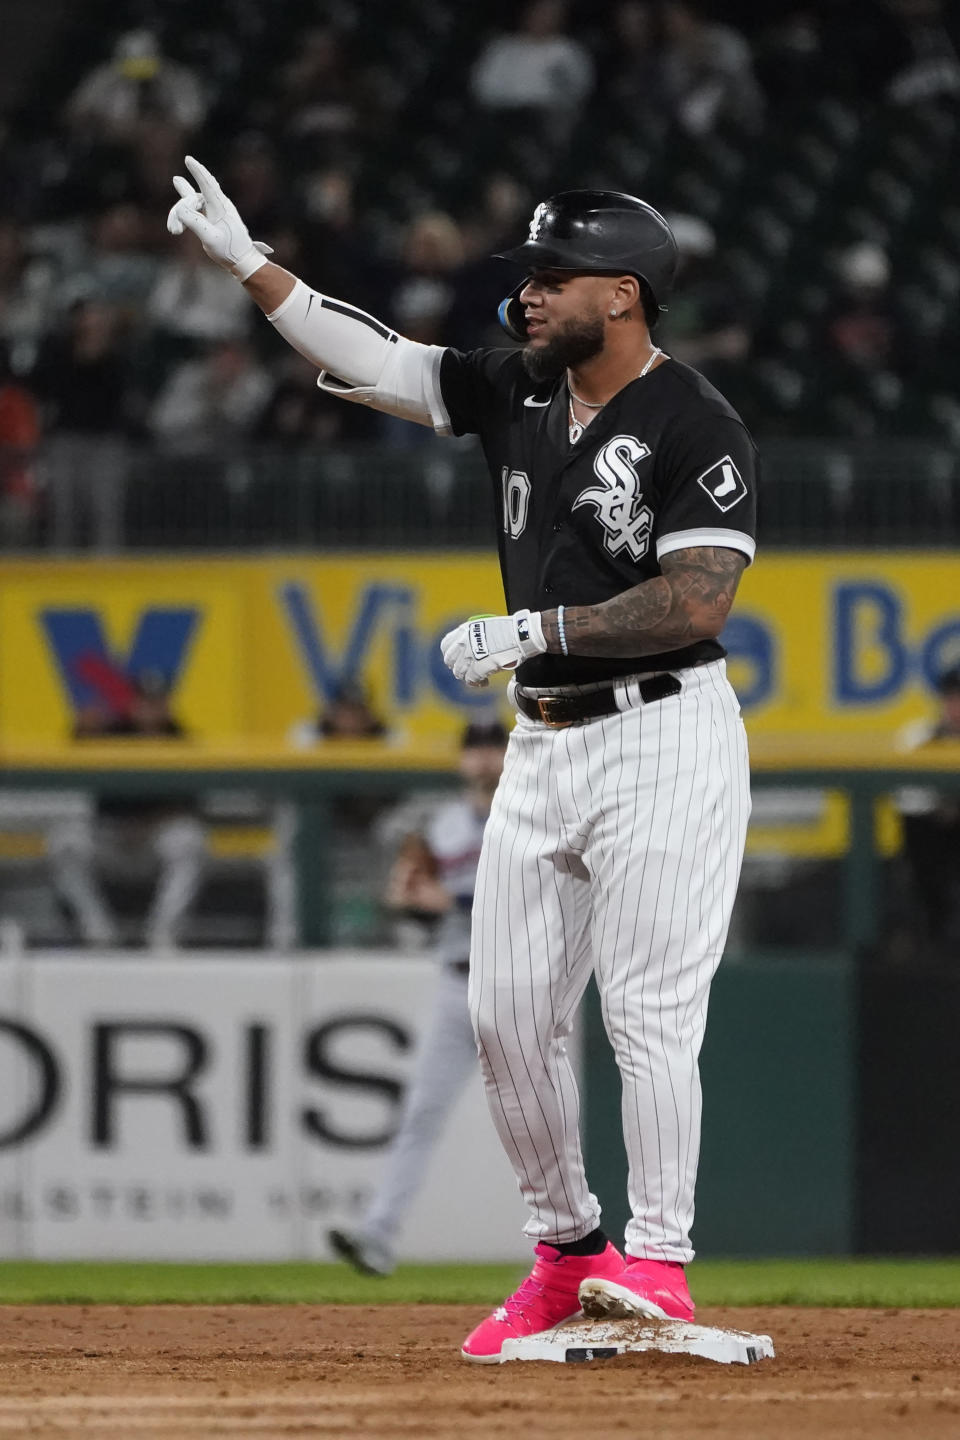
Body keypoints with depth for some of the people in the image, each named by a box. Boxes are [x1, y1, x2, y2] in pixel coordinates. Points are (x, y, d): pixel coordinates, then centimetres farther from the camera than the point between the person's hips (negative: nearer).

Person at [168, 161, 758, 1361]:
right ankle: (564, 1249, 17)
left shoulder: (695, 430, -13)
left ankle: (658, 1260, -8)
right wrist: (245, 260, 4)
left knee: (647, 1009, -12)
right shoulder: (519, 394, 9)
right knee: (506, 1014, 5)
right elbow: (370, 362, 11)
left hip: (661, 737, -8)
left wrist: (537, 629, -23)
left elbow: (698, 597, -21)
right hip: (543, 741, 8)